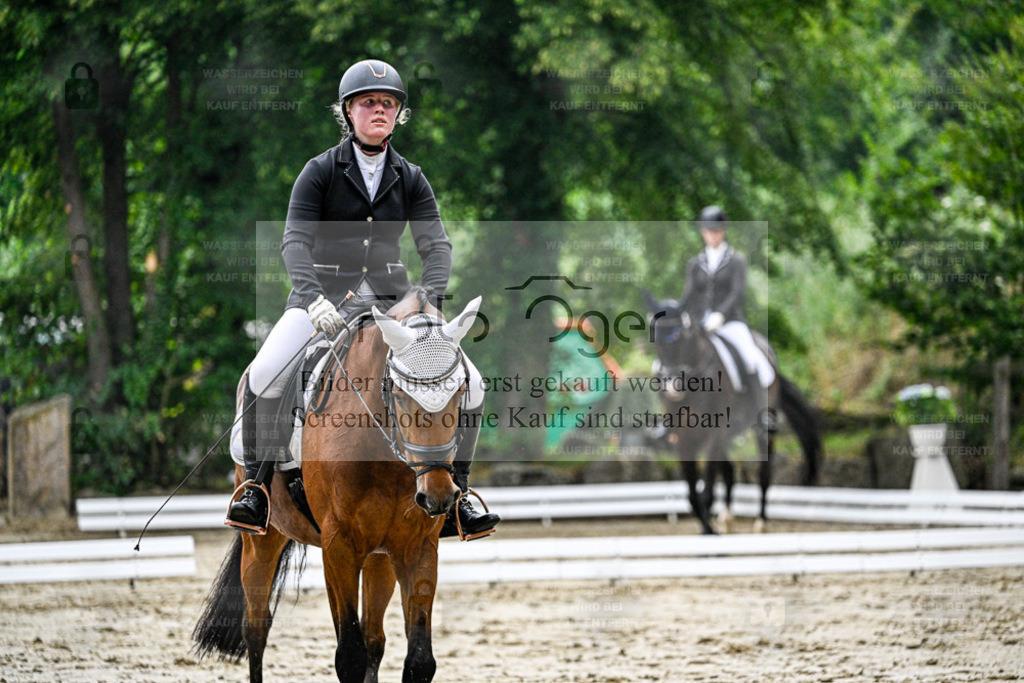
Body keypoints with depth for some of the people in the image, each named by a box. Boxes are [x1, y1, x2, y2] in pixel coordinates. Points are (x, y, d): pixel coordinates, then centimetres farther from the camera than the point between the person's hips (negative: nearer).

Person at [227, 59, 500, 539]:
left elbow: (435, 244, -1)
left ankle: (454, 499, 1)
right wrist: (311, 296, -31)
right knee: (264, 374, -29)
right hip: (324, 298, -3)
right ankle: (256, 486, -11)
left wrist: (431, 299, -21)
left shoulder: (409, 179, 8)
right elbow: (295, 240, -13)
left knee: (469, 384, -12)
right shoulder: (321, 171, -2)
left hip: (390, 300, 3)